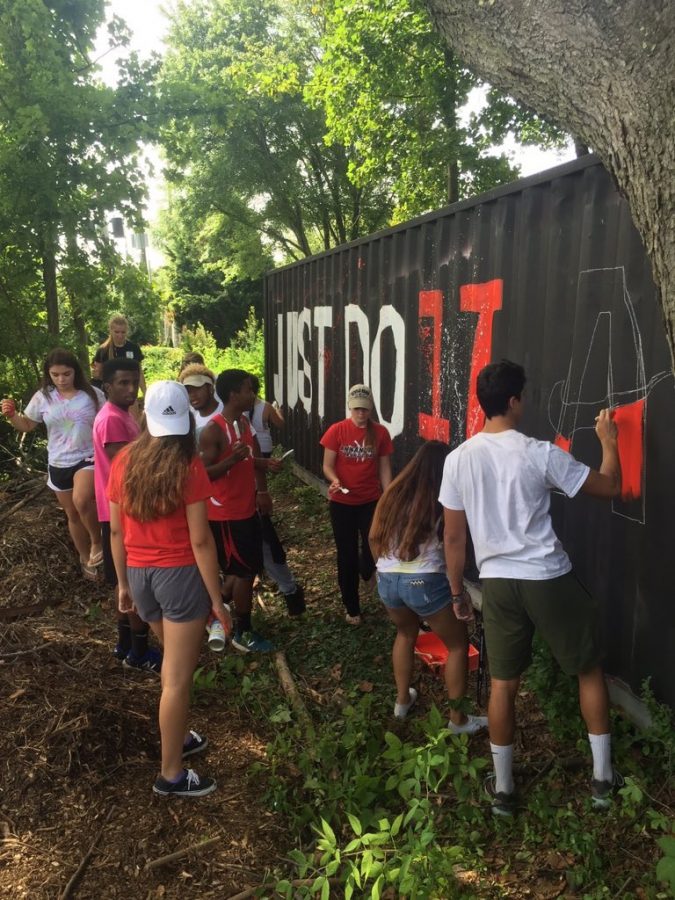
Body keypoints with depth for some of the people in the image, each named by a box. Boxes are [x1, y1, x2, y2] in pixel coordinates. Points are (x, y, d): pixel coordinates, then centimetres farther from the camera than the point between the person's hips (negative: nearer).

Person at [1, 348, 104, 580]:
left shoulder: (92, 394, -9)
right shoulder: (43, 397, -3)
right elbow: (27, 425, 9)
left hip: (88, 458, -4)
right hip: (59, 464, 4)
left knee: (82, 500, -31)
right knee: (73, 515, 15)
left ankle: (97, 541, -4)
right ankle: (86, 559, 36)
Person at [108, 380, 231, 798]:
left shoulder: (124, 461, 0)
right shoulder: (188, 466, -15)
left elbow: (116, 531, 5)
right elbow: (200, 540, -16)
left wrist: (124, 583, 17)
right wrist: (217, 599, -9)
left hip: (140, 574, 6)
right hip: (180, 575, -6)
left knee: (176, 662, 26)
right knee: (177, 678, 5)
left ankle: (177, 737, 42)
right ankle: (171, 774, 18)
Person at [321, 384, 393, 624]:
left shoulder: (380, 433, -2)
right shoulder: (337, 431, -7)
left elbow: (384, 468, 3)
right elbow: (327, 465, -4)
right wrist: (334, 480, -26)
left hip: (371, 502, 1)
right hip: (342, 503, -1)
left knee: (373, 550, -10)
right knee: (347, 556, 7)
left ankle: (366, 571, 28)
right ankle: (352, 609, 23)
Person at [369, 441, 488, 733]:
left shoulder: (393, 494, 8)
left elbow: (374, 539, 13)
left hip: (387, 581, 5)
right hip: (425, 583, -5)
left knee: (406, 633, 32)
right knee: (458, 645, 14)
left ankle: (402, 701, 39)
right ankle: (458, 719, 19)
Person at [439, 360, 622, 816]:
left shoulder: (458, 459, -3)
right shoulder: (540, 453, -13)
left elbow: (453, 536, 2)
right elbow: (609, 487, -2)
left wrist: (457, 591, 14)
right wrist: (609, 440, 14)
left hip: (497, 583, 3)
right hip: (549, 579, -3)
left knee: (503, 684, 15)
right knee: (590, 671, 18)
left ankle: (502, 788, 26)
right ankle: (603, 778, 27)